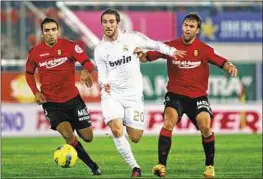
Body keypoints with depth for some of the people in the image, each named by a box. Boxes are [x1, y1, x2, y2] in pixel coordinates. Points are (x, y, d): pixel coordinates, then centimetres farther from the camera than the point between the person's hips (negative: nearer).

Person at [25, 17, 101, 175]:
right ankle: (92, 166, -6)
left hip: (73, 99, 1)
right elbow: (29, 73, 15)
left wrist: (86, 71, -39)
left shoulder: (69, 46, -6)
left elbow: (88, 63, -15)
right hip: (51, 103, -1)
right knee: (68, 134, -23)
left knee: (88, 137, 5)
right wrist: (36, 92, -1)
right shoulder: (35, 53, -2)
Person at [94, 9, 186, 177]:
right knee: (116, 130, -22)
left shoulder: (132, 38, -3)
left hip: (133, 94, 0)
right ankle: (135, 167, -6)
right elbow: (102, 75, 5)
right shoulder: (100, 50, 2)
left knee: (135, 138, 0)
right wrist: (104, 83, -17)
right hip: (112, 94, 0)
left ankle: (128, 122, 37)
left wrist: (171, 51, -8)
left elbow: (155, 45, 8)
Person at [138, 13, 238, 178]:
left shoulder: (204, 49, -3)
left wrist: (230, 66, -36)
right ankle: (162, 165, -22)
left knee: (206, 128, -15)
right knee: (168, 123, -22)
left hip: (198, 96, 0)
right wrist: (141, 54, -24)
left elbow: (221, 61, -13)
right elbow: (147, 57, -1)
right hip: (175, 94, 0)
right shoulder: (170, 46, -1)